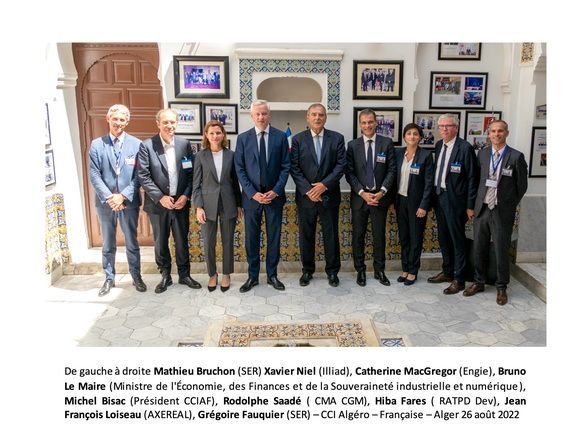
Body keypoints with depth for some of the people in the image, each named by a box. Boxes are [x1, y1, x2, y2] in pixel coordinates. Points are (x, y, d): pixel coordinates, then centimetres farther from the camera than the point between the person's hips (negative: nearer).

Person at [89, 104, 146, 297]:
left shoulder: (136, 144, -2)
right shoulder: (96, 144, 1)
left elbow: (139, 175, -5)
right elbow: (94, 175, -3)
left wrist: (123, 196, -14)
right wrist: (109, 198, -13)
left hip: (129, 201, -1)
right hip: (105, 202, 1)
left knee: (132, 242, 11)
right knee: (108, 244, 13)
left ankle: (136, 276, 24)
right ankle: (109, 278, 26)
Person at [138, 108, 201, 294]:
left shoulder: (184, 144, 1)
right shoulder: (147, 146, -6)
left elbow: (191, 173, 3)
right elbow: (143, 176, -9)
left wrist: (186, 196, -8)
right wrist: (160, 197, -15)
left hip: (181, 203, 2)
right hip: (158, 204, -1)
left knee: (182, 241, 12)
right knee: (161, 242, 11)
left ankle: (184, 274, 28)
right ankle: (165, 276, 27)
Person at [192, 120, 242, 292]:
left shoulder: (231, 155, 2)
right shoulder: (201, 156, -1)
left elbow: (235, 181, 7)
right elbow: (196, 184, -1)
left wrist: (239, 204, 6)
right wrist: (198, 207, -8)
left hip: (228, 204, 1)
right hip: (208, 204, -1)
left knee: (228, 241, 9)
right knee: (209, 243, 5)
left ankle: (226, 274, 25)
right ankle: (212, 274, 24)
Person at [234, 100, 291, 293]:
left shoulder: (281, 137, 1)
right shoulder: (243, 138, 1)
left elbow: (285, 167, 0)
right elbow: (239, 169, -1)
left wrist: (276, 191, -11)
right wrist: (253, 193, -10)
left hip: (274, 195, 0)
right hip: (251, 196, 0)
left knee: (274, 237, 8)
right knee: (251, 237, 7)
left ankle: (272, 275, 22)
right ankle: (253, 276, 20)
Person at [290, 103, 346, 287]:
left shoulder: (337, 138, 3)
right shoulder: (298, 139, 3)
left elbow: (341, 165, -4)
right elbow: (294, 168, -2)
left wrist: (324, 185, -15)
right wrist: (308, 190, -12)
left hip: (329, 195, 0)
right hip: (305, 196, 0)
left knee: (331, 235, 7)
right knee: (306, 235, 8)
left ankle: (332, 271, 22)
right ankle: (307, 270, 23)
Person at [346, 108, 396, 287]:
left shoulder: (387, 143, 2)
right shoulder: (352, 145, 2)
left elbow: (392, 170, -1)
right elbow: (349, 173, -2)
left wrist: (382, 191, -12)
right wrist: (362, 193, -12)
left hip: (380, 196, 0)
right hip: (359, 197, 0)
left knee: (379, 235, 8)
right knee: (358, 235, 6)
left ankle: (379, 270, 22)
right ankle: (360, 270, 20)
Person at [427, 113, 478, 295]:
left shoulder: (465, 148, -13)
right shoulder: (438, 145, 9)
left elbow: (472, 178, -12)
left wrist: (470, 206, -13)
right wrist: (434, 196, 9)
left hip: (455, 200, -7)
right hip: (439, 197, 7)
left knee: (457, 239, 2)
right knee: (443, 237, 17)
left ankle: (459, 280, 12)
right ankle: (447, 272, 32)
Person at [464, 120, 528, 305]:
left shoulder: (516, 157, -5)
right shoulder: (482, 154, 6)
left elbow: (521, 186, 1)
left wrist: (509, 205, 5)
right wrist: (478, 201, 9)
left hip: (502, 212, -3)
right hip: (482, 209, 3)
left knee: (501, 250, 5)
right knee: (479, 248, 11)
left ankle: (501, 288, 21)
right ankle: (478, 282, 28)